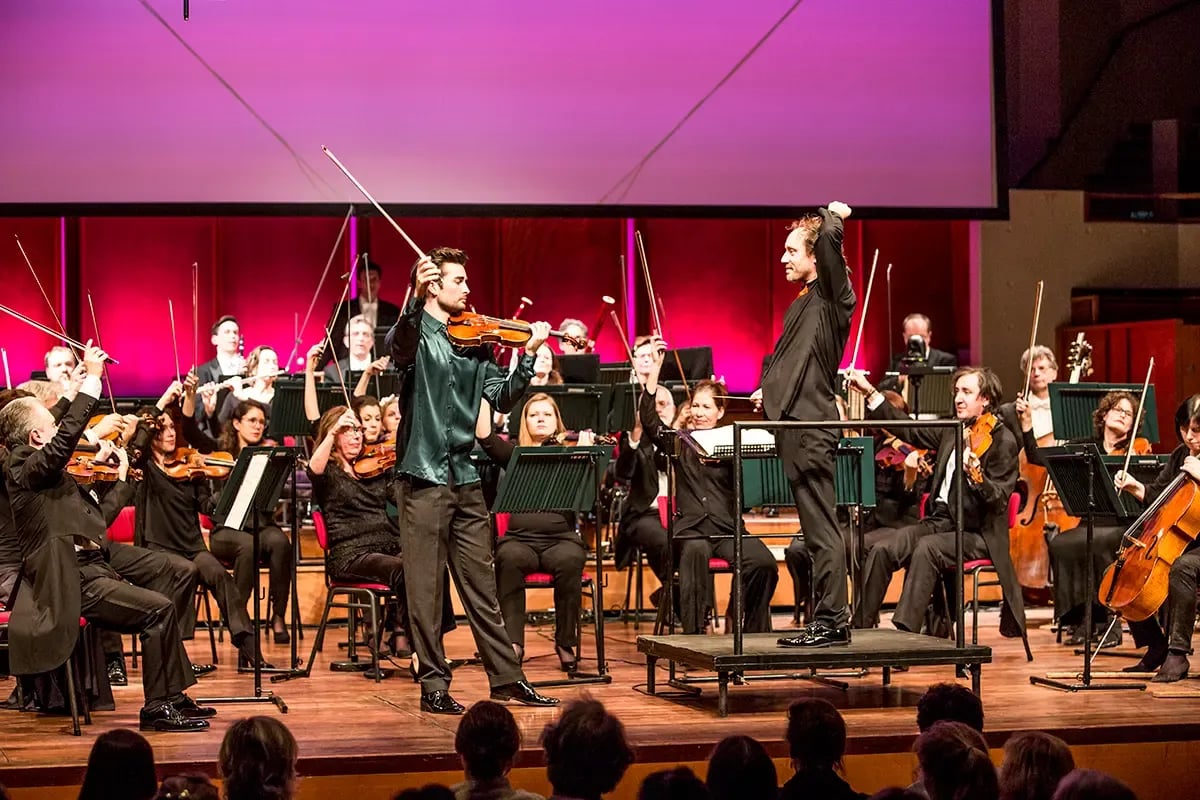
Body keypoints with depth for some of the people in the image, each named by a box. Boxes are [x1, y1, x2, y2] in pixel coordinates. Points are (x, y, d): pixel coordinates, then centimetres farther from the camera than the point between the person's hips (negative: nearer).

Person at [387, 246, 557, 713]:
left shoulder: (474, 342, 12)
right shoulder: (415, 333, -3)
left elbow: (502, 398, 5)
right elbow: (397, 344, -28)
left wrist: (528, 356, -10)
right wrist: (417, 299, -46)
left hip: (465, 478, 5)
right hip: (423, 476, -5)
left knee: (482, 585, 11)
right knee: (425, 588, 0)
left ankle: (505, 678, 17)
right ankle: (434, 684, 7)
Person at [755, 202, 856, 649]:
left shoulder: (832, 297, -8)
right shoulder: (802, 304, 20)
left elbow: (829, 237, -24)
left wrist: (833, 214, -4)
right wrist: (768, 391, 17)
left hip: (813, 426, -10)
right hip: (795, 426, 10)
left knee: (821, 529, -7)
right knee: (816, 531, 11)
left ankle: (831, 621, -5)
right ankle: (826, 620, 15)